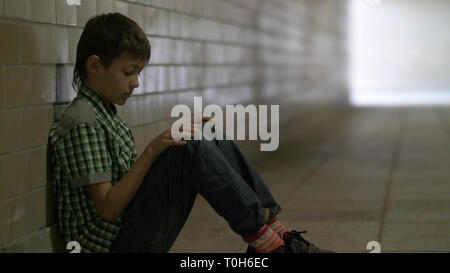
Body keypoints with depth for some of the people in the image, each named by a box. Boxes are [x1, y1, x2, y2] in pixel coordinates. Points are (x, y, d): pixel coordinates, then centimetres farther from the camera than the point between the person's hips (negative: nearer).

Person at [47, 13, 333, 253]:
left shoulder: (106, 112, 18)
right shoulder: (81, 124, -15)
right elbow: (108, 208, -19)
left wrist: (181, 138, 6)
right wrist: (152, 152, -23)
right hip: (111, 245, -10)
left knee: (215, 141, 6)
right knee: (191, 147, -25)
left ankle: (270, 221, -2)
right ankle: (258, 231, -15)